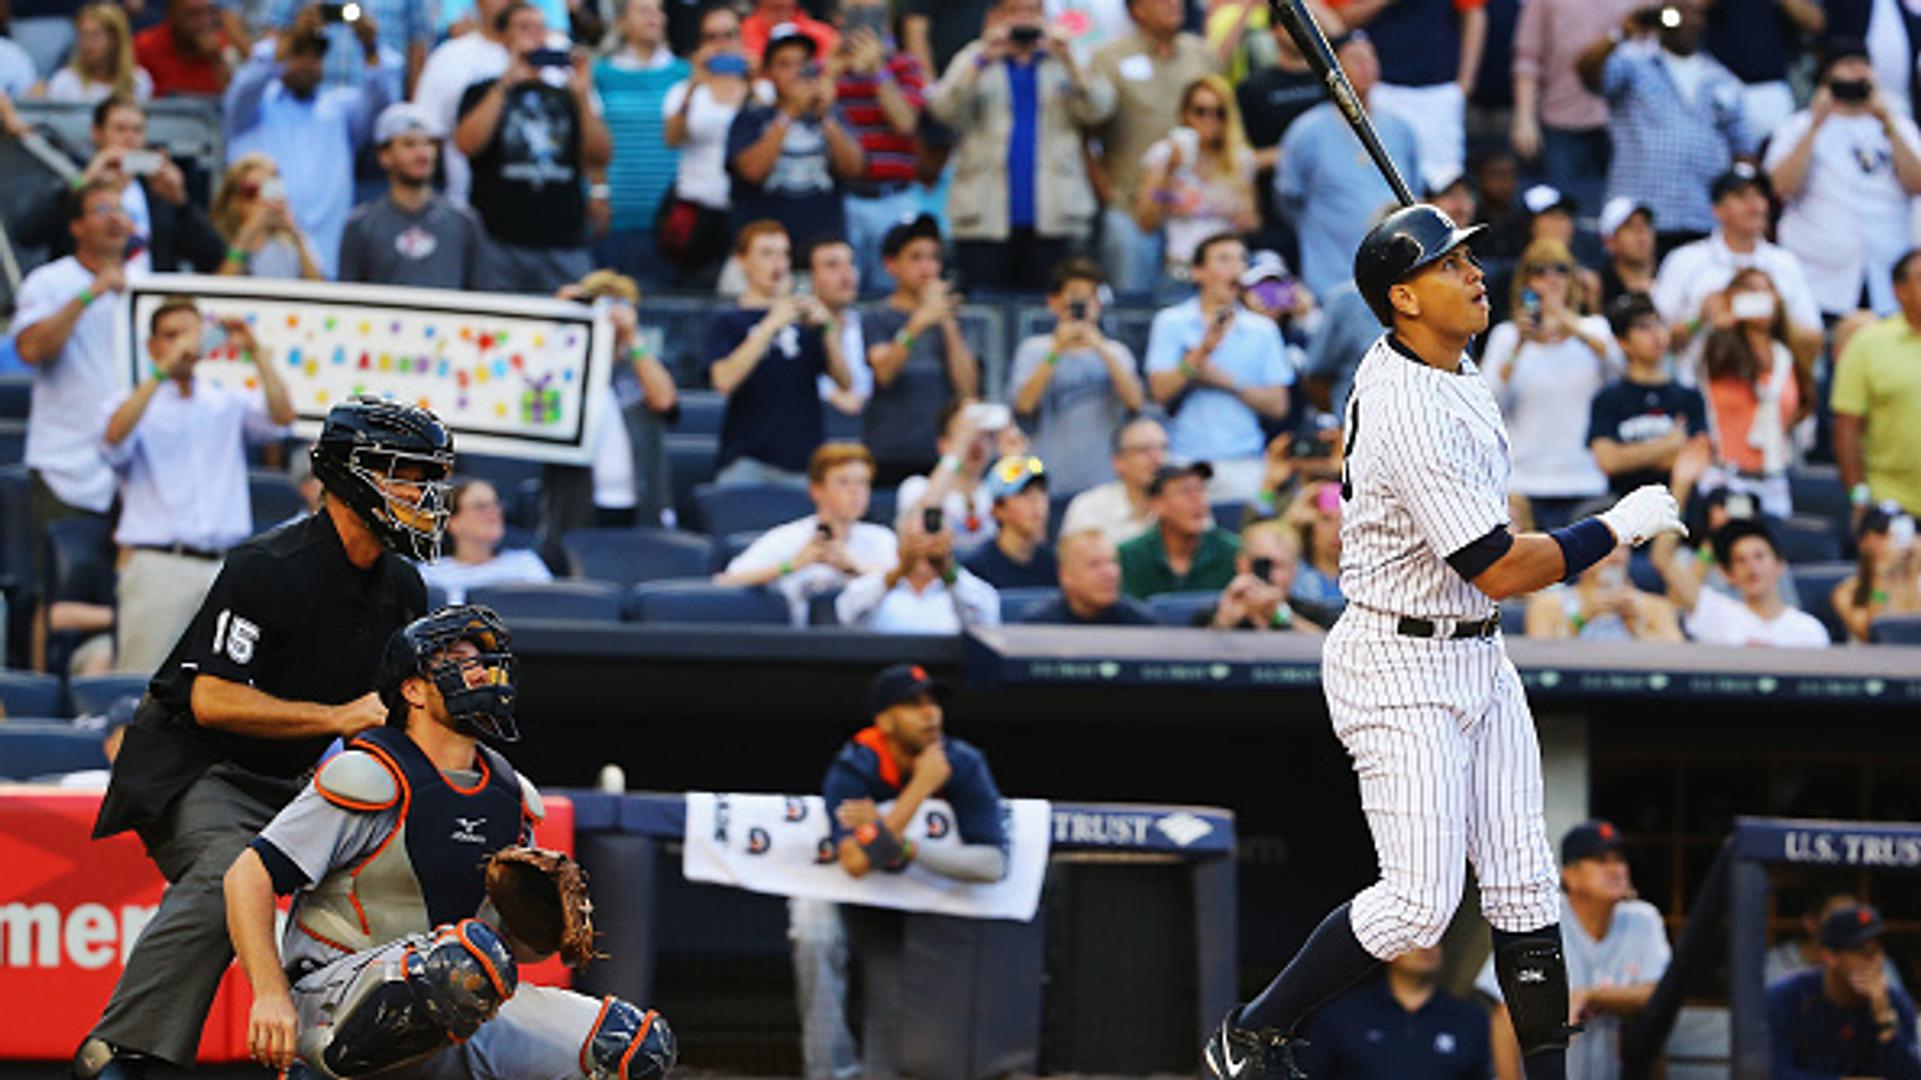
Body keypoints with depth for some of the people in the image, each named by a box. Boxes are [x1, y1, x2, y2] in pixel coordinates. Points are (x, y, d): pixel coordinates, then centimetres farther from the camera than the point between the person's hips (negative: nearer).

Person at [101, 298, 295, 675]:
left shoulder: (228, 404, 18)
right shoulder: (134, 403, 9)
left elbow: (282, 418, 2)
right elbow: (115, 436, -13)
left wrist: (255, 353, -5)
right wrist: (163, 371, -17)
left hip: (224, 566, 3)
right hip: (157, 566, -3)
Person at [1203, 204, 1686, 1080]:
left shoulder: (1434, 365, 5)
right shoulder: (1414, 417, -26)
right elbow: (1500, 571, -24)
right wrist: (1618, 526, -15)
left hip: (1476, 659, 10)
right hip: (1400, 671, -10)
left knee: (1523, 886, 5)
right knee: (1419, 904, -11)